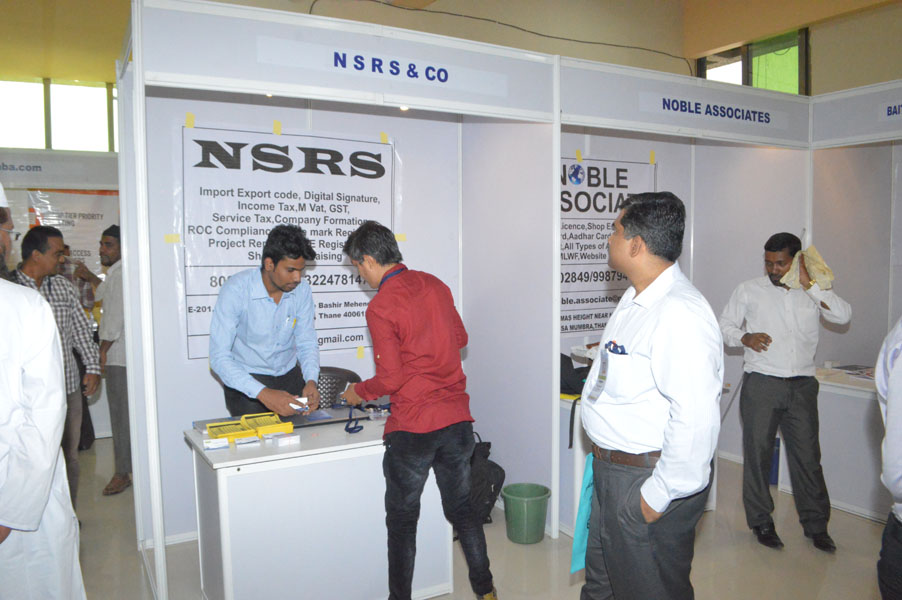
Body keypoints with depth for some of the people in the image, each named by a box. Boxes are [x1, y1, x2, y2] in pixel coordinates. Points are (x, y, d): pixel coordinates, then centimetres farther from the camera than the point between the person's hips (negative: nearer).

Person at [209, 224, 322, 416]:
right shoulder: (236, 290, -21)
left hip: (289, 375, 4)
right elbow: (219, 357, -24)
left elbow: (307, 342, 2)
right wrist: (263, 393, -35)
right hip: (246, 379, -4)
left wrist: (311, 380, -18)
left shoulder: (301, 289, -7)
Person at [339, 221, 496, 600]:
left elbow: (390, 380, -14)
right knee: (461, 508, 20)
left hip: (412, 427, -6)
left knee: (402, 519, 12)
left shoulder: (380, 307, -15)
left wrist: (359, 392, 4)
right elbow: (460, 338, 16)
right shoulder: (434, 285, 5)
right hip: (458, 419, 6)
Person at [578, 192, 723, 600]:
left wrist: (659, 495, -23)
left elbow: (696, 419, -31)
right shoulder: (636, 299, 8)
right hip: (611, 471, 10)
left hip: (649, 480, -10)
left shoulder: (680, 313, -26)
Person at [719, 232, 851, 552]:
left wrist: (808, 284, -11)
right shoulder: (749, 290, 4)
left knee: (807, 455, 7)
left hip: (802, 385, 1)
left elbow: (843, 315, -6)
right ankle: (761, 522, 19)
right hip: (761, 384, -1)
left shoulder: (813, 292, 9)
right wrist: (745, 337, -13)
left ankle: (816, 525, 22)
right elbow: (725, 324, 7)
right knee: (758, 452, 5)